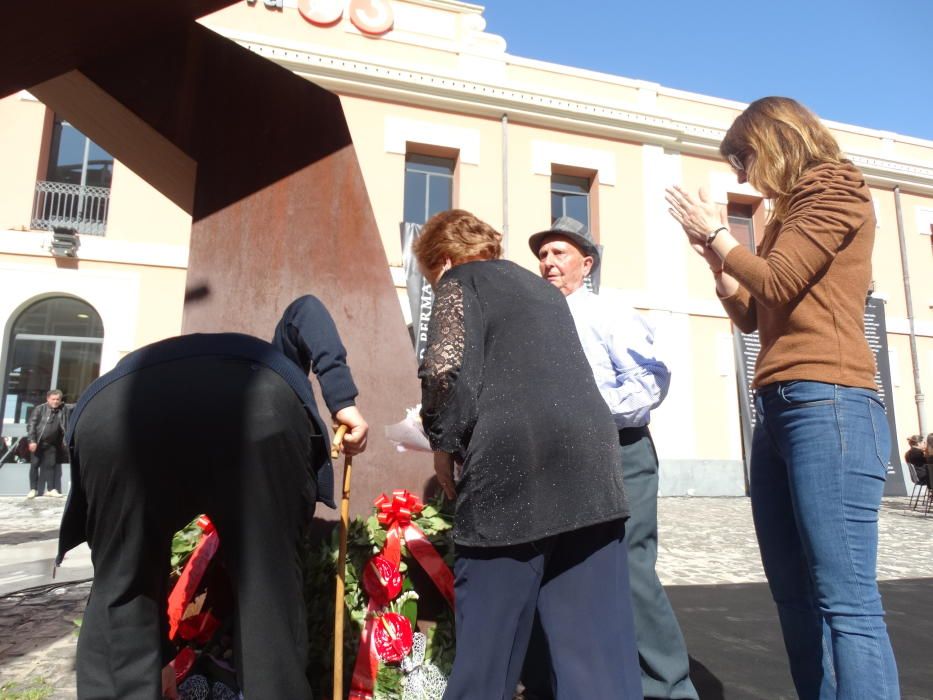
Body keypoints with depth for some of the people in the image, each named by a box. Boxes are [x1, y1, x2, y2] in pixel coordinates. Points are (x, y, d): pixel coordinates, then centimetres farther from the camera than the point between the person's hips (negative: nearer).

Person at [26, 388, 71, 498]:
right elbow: (31, 425, -9)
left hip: (52, 444, 3)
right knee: (34, 465, 3)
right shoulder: (40, 409, -7)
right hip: (38, 442, -3)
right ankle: (33, 489, 11)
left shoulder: (64, 409, 1)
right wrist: (32, 441, -16)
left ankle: (50, 489, 10)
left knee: (50, 465, 5)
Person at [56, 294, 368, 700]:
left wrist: (159, 655, 59)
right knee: (269, 592, 17)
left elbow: (142, 558, 49)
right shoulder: (269, 366, 46)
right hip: (259, 409, -2)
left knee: (120, 594, 25)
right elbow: (303, 310, 24)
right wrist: (343, 401, 16)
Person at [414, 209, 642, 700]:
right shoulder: (544, 290, 27)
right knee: (596, 635, 9)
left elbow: (445, 369, -12)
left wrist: (444, 442, 2)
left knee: (488, 639, 6)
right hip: (590, 462, 7)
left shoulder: (460, 282, 6)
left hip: (511, 467, -6)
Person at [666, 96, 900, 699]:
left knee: (846, 601, -11)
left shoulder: (837, 192, 3)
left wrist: (716, 230, 2)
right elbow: (750, 316, 24)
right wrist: (712, 253, 14)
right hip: (777, 408, 9)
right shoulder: (787, 215, 26)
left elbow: (776, 284, -11)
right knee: (798, 599, 8)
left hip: (828, 405, -9)